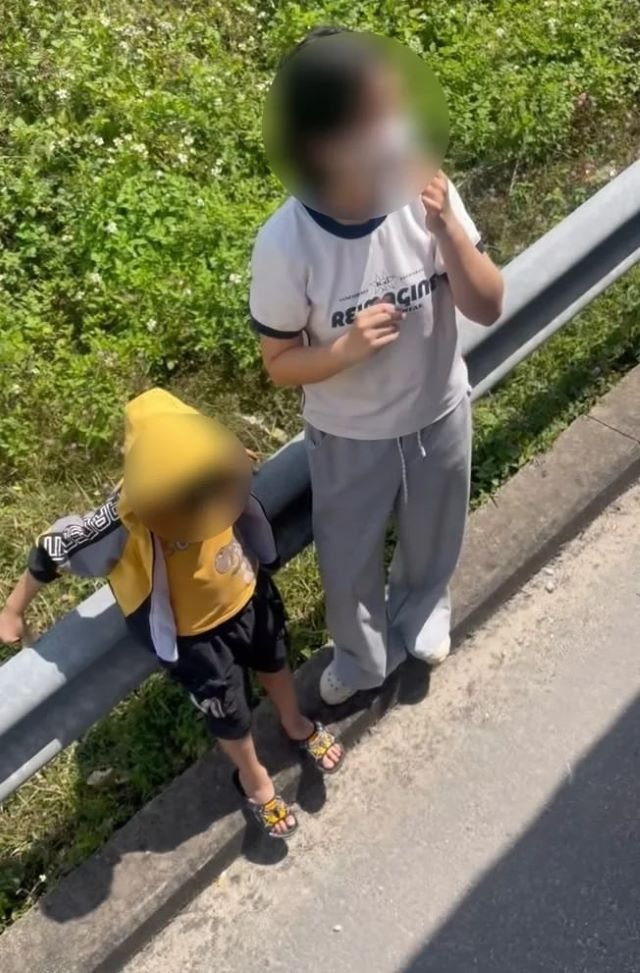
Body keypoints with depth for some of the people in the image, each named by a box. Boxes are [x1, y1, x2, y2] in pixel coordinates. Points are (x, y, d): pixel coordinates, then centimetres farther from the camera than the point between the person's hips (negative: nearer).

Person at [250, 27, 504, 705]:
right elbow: (279, 365, -15)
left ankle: (420, 611, 64)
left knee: (432, 543, 28)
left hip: (440, 413, 3)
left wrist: (446, 226, -32)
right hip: (348, 437, -2)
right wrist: (345, 349, -35)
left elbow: (488, 309, -16)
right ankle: (363, 654, 54)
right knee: (348, 564, 20)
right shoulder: (284, 246, -27)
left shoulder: (426, 195, -20)